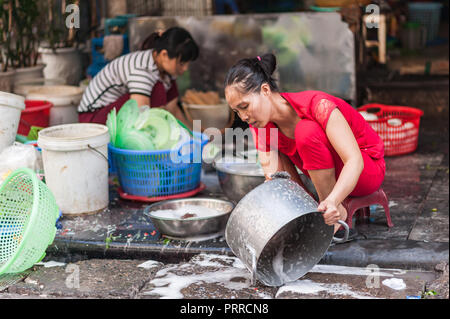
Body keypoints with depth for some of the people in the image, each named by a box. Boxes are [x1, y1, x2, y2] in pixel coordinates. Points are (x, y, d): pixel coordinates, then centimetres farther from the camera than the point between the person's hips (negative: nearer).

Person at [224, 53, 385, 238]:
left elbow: (354, 161, -36)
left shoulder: (317, 105, -30)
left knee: (307, 130, -31)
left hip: (368, 169, -6)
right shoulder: (260, 126, -13)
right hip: (329, 174, 6)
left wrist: (332, 201, -52)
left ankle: (338, 214, -19)